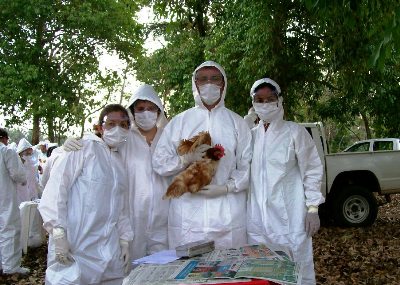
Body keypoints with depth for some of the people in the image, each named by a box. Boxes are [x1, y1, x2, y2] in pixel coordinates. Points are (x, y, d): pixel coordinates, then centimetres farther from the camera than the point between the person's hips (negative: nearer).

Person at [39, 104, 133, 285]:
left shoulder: (120, 160, 15)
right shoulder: (84, 147, -4)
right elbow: (56, 187, -10)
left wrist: (124, 240, 15)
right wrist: (58, 232, -15)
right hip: (75, 247, -5)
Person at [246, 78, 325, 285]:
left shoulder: (294, 132, -2)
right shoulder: (251, 135, 10)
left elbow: (312, 170, -3)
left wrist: (313, 209, -7)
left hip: (289, 218, -4)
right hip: (256, 219, 4)